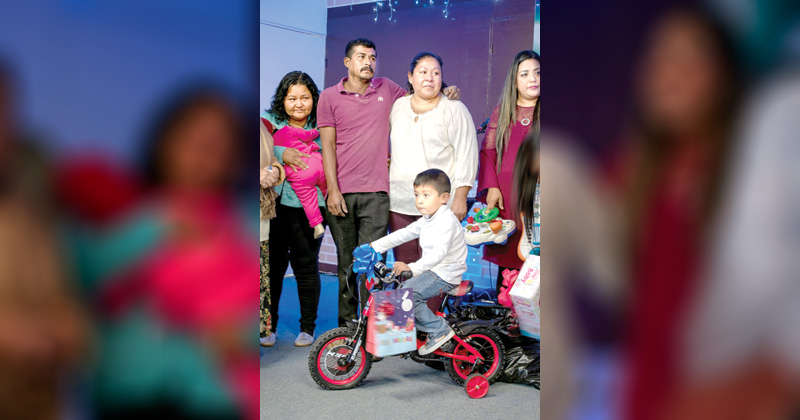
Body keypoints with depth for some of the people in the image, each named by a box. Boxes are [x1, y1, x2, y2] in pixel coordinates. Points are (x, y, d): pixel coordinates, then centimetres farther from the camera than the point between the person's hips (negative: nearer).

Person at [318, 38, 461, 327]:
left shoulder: (387, 89, 11)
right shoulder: (329, 97, 6)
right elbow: (328, 145, 2)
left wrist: (444, 92, 8)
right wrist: (333, 190, -6)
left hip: (376, 193, 0)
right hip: (341, 192, 0)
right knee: (346, 262, 8)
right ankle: (347, 321, 20)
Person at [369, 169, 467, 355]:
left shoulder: (447, 221, -21)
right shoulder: (427, 220, 11)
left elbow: (439, 253, -33)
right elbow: (403, 234, 15)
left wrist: (412, 267, -43)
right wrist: (374, 247, 10)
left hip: (446, 274, -10)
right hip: (432, 270, 10)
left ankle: (439, 329, -10)